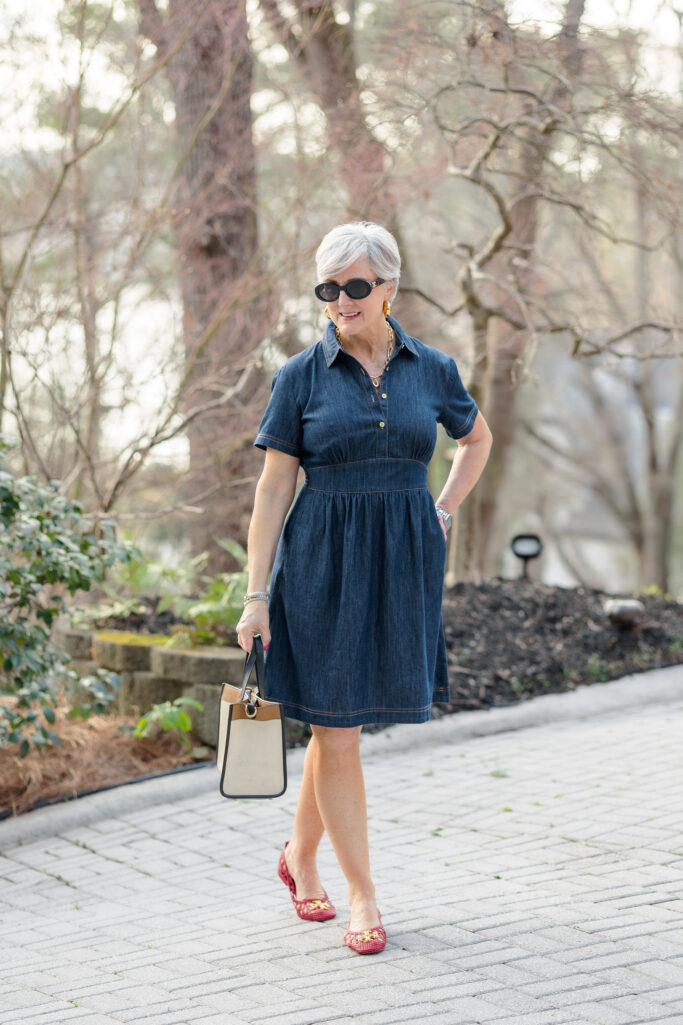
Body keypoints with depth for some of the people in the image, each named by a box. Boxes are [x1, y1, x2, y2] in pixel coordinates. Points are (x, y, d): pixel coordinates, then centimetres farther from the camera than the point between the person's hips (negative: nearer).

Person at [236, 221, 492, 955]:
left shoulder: (431, 370, 4)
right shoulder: (301, 376, -3)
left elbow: (478, 439, 23)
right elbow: (274, 487, -2)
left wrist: (443, 512, 10)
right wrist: (256, 595, -6)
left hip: (402, 563, 2)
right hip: (322, 563, -2)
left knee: (341, 718, 10)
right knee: (336, 728, -2)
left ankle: (300, 855, 33)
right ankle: (362, 899, 8)